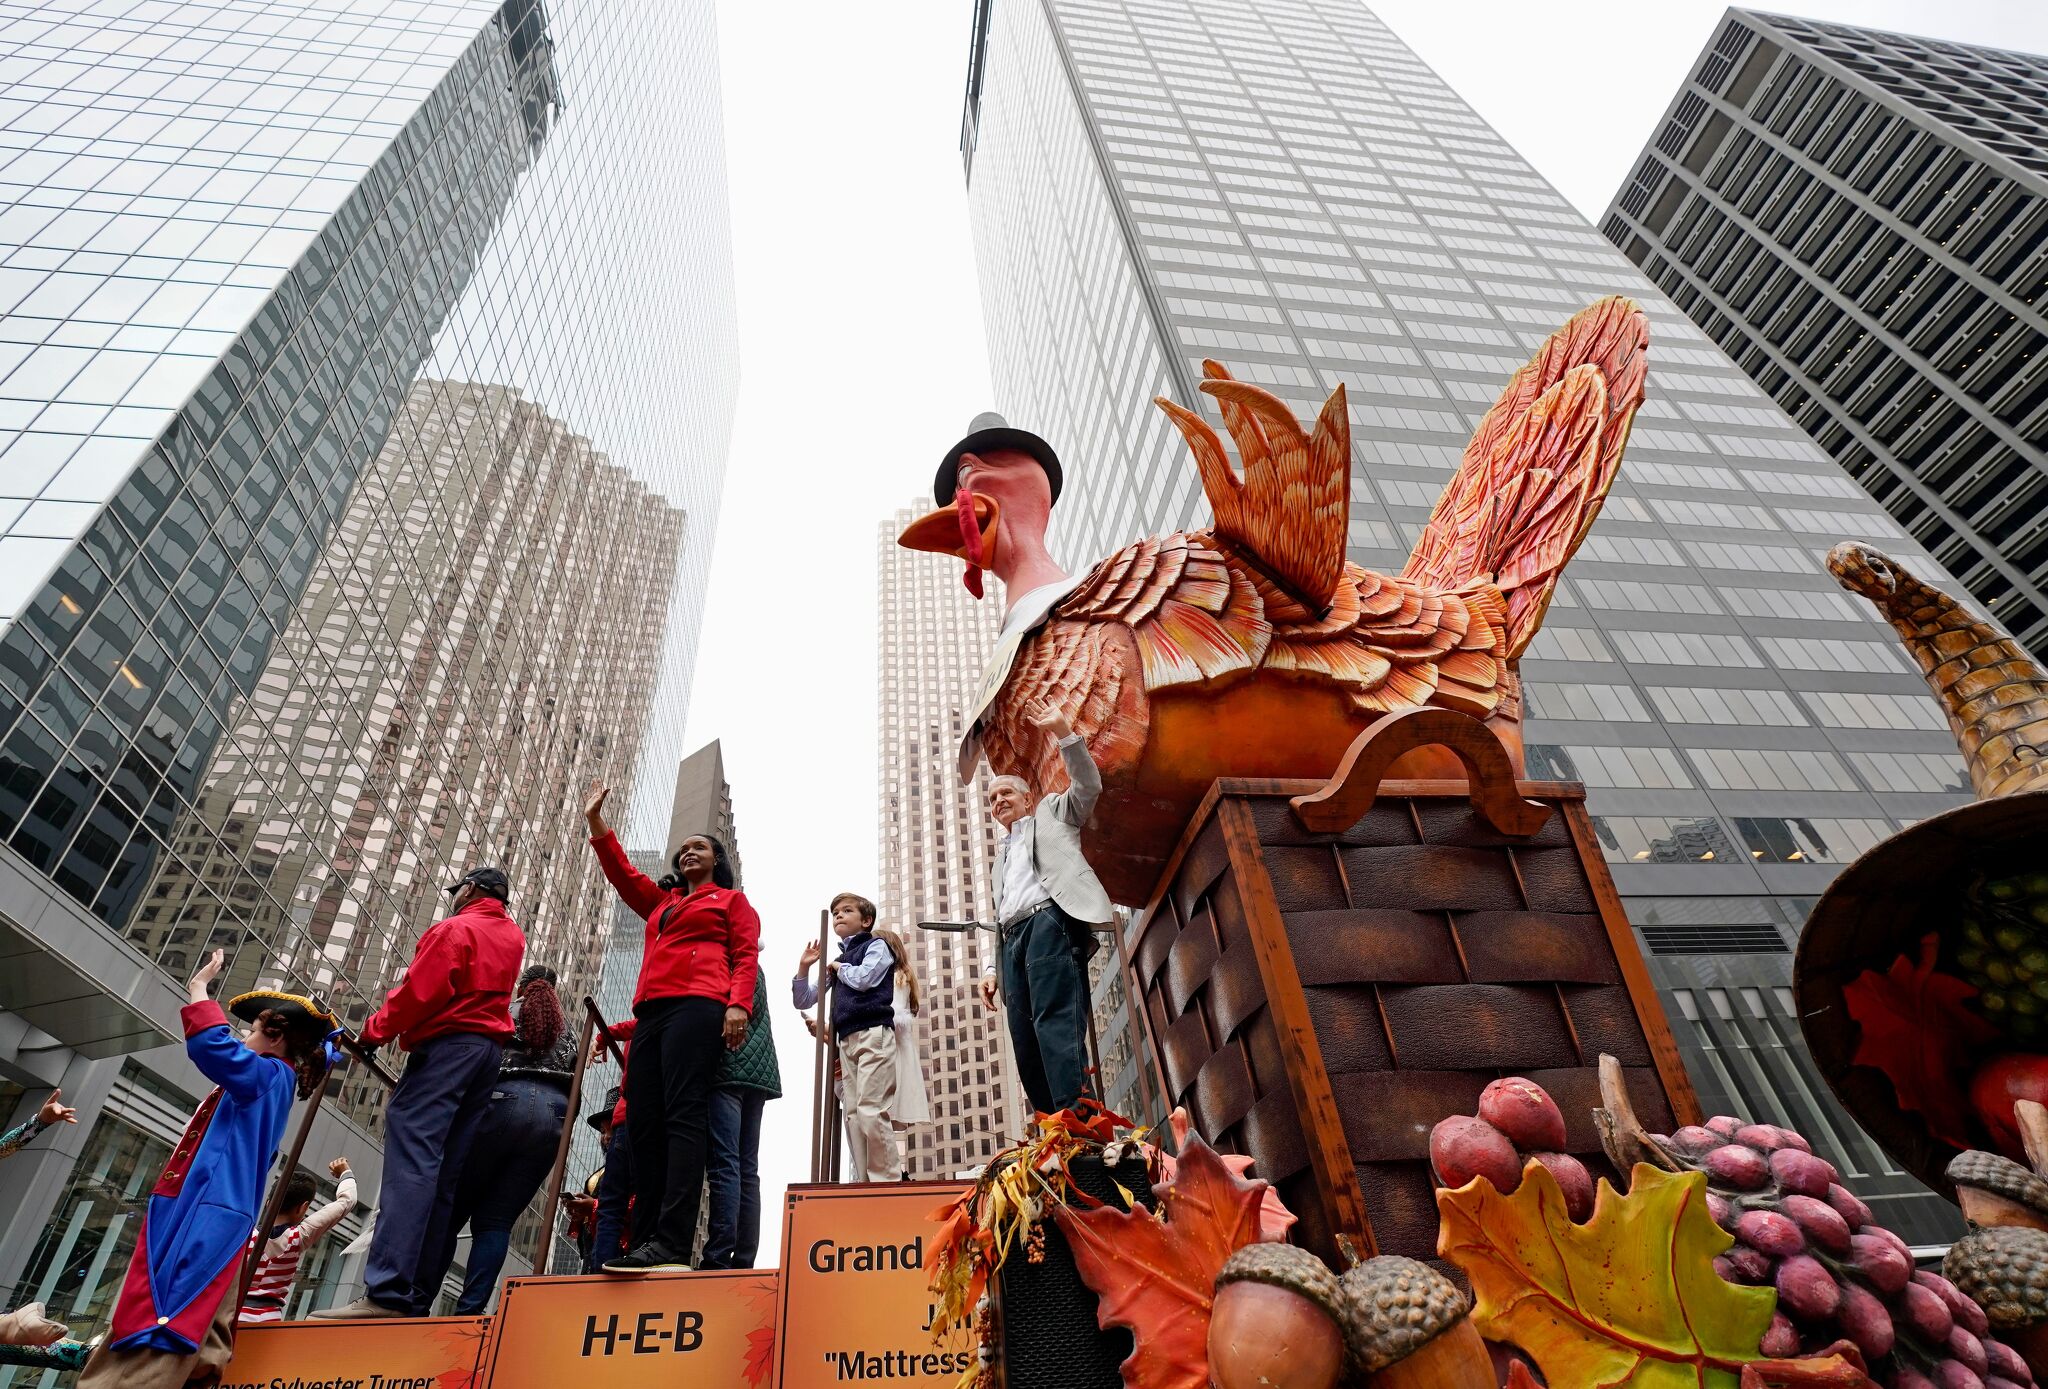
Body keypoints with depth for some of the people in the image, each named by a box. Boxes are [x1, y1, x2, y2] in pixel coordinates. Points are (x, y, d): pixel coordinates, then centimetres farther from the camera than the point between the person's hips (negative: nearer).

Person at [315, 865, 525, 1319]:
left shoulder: (454, 929, -2)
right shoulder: (513, 937, 21)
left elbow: (418, 992, -11)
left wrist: (374, 1031, 0)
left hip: (447, 1044, -8)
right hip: (489, 1049, 8)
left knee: (411, 1160, -15)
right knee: (445, 1174, 5)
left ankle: (387, 1293, -24)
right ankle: (417, 1298, 3)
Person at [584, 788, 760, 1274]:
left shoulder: (732, 899, 16)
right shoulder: (661, 901, 33)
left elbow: (746, 956, 3)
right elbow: (621, 873, 29)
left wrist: (739, 1004, -13)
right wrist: (596, 822, 23)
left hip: (697, 1007, -7)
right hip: (651, 1013, 7)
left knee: (684, 1114, -19)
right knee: (643, 1123, -4)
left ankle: (672, 1243, -28)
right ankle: (646, 1242, -6)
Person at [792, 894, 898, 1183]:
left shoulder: (876, 945, 7)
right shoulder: (836, 963, 24)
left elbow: (863, 979, -12)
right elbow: (803, 1000, 23)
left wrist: (839, 967, 7)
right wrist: (804, 967, 9)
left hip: (874, 1034, -7)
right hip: (846, 1040, 7)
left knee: (870, 1111, -16)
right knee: (853, 1114, -1)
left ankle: (887, 1181, -13)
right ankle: (864, 1183, 0)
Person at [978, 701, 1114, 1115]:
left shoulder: (1052, 813, 23)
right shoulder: (1003, 852, 37)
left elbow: (1088, 785, 5)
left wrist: (1063, 731, -3)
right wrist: (992, 967, 18)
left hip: (1050, 919, -7)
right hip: (1013, 939, 7)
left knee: (1055, 1022, -24)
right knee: (1025, 1042, -5)